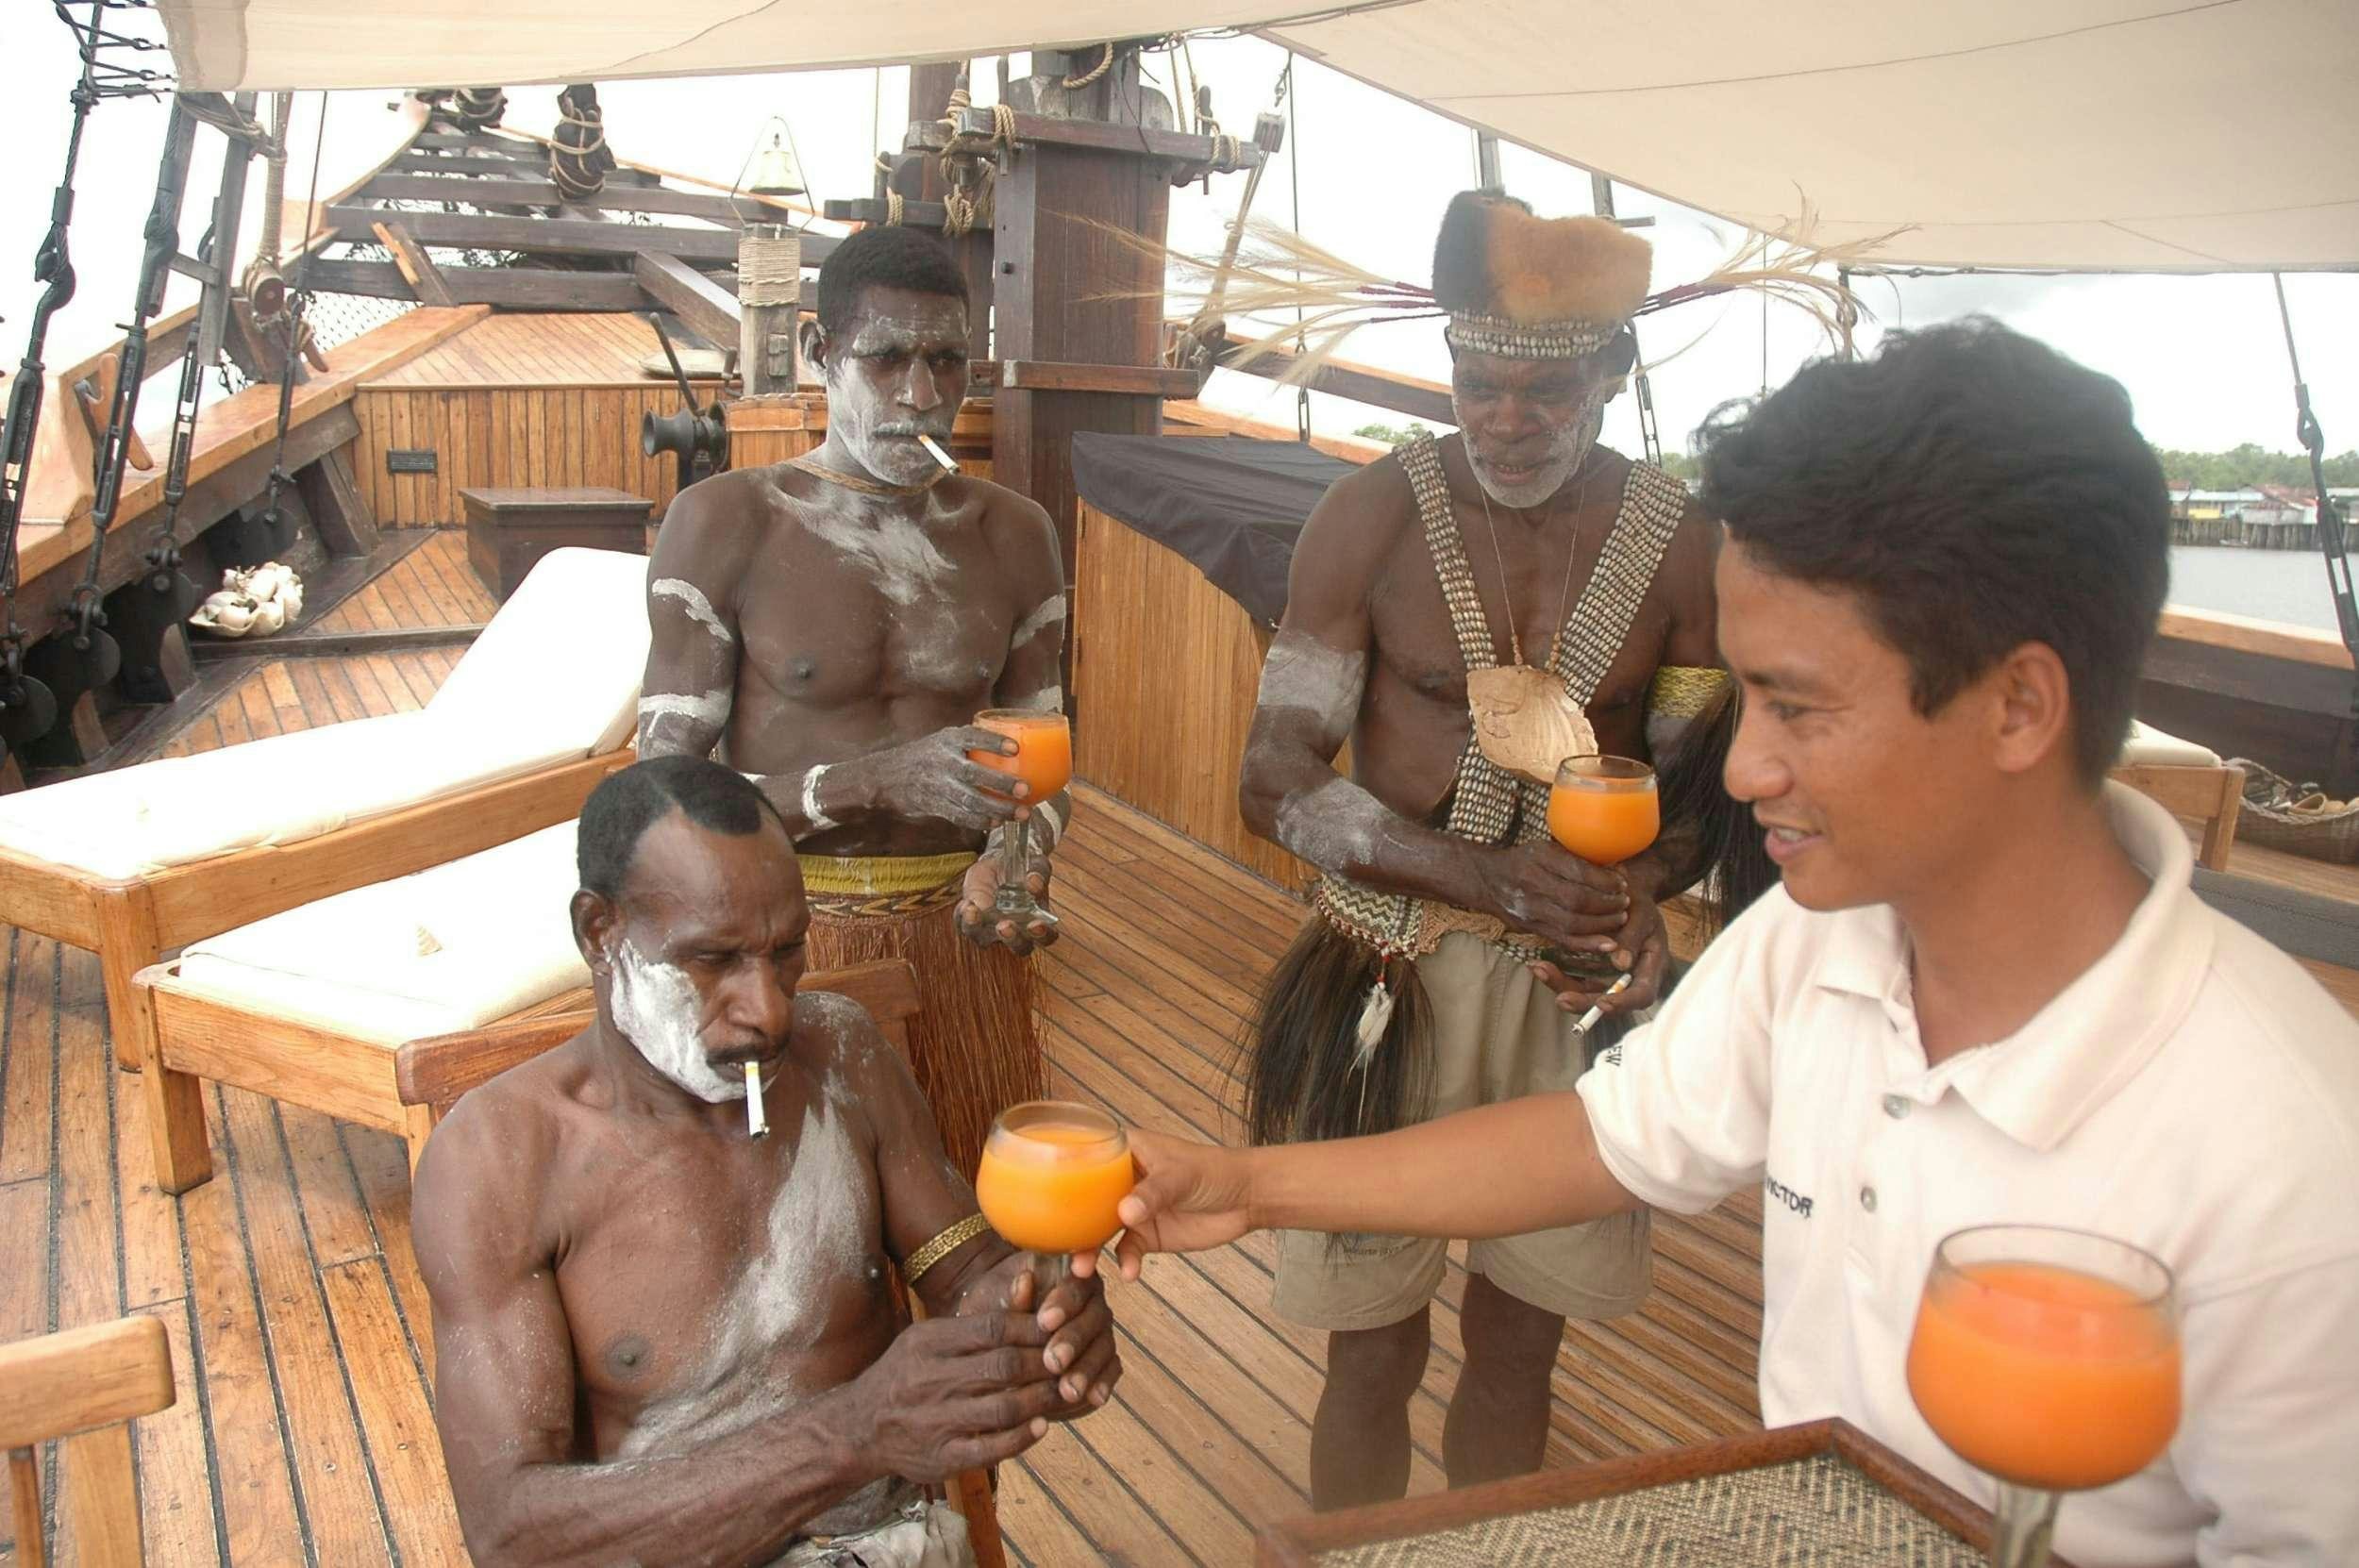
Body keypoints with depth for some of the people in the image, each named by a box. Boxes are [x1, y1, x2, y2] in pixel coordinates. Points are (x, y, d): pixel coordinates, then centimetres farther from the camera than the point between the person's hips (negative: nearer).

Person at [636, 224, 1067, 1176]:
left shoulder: (1012, 535, 7)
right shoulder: (729, 523, -6)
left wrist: (1015, 858, -11)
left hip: (960, 942, 4)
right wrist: (881, 778, -24)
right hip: (790, 944, -3)